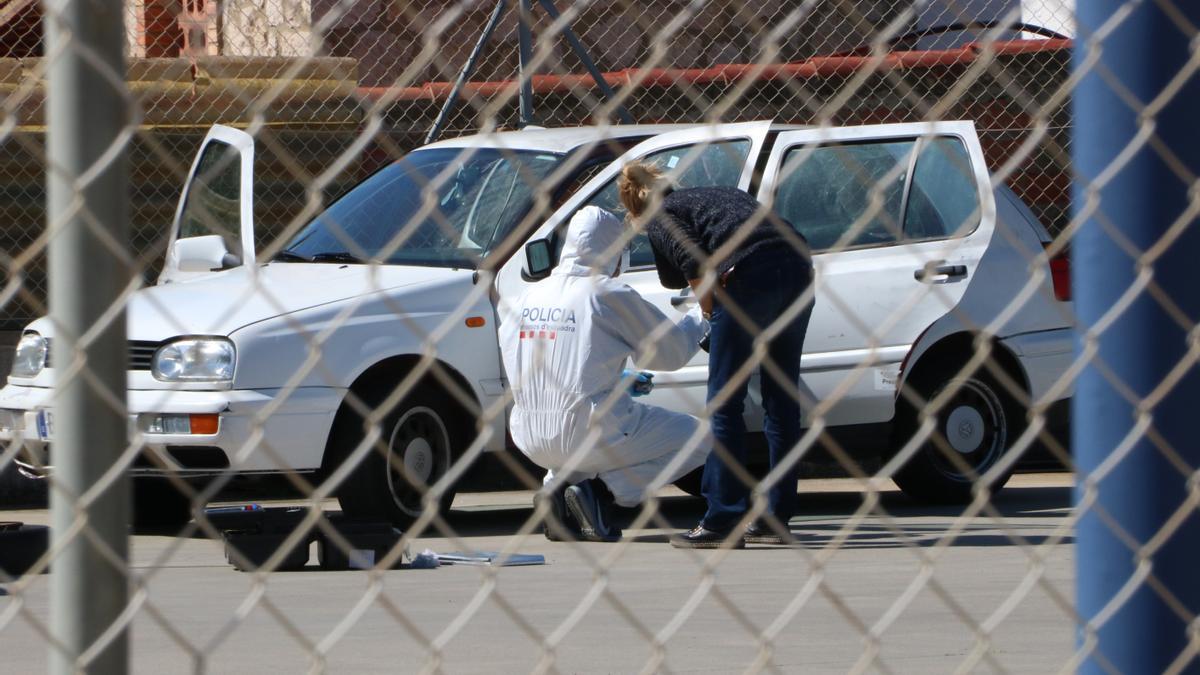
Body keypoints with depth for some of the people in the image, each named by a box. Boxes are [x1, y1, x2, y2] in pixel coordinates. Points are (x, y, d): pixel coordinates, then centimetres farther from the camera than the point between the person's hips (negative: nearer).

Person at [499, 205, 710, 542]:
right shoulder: (610, 295, -8)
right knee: (696, 438, 11)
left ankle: (558, 483, 8)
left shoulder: (524, 300, 9)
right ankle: (601, 490, -6)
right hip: (590, 435, -6)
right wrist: (700, 318, 23)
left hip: (531, 440, 6)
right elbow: (671, 352, 0)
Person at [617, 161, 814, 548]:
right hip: (798, 269, 7)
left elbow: (695, 266, -4)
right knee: (782, 401, 14)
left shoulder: (660, 218, 13)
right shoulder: (719, 195, 33)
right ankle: (776, 520, 18)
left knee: (724, 404, 2)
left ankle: (722, 523, 1)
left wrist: (710, 316, 8)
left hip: (751, 276, -7)